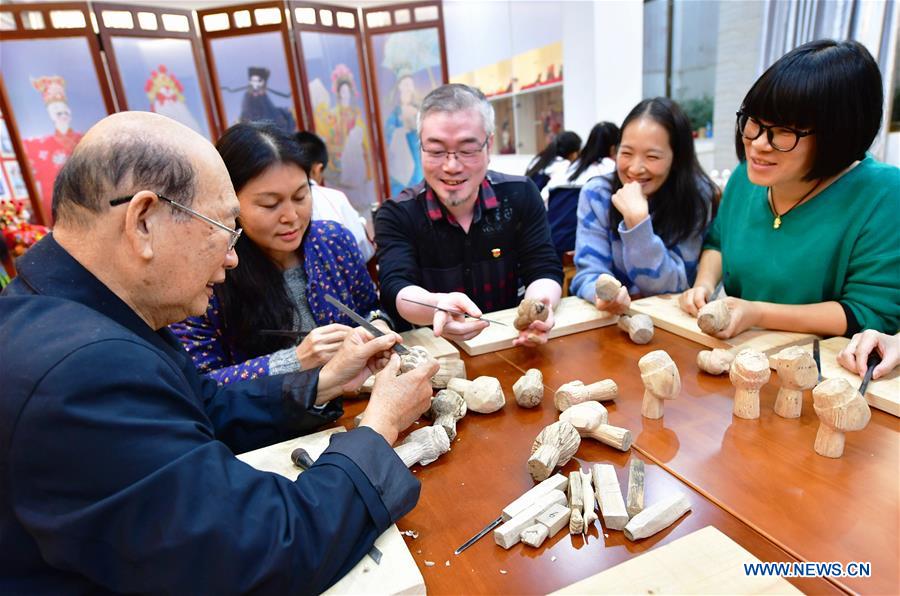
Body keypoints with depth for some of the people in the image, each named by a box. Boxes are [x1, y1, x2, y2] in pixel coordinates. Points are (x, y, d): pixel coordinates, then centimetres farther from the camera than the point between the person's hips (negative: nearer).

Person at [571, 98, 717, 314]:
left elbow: (666, 287, -14)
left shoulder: (697, 198, -10)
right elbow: (589, 272, -12)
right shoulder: (596, 193, -7)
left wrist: (637, 219, -25)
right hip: (609, 315, 1)